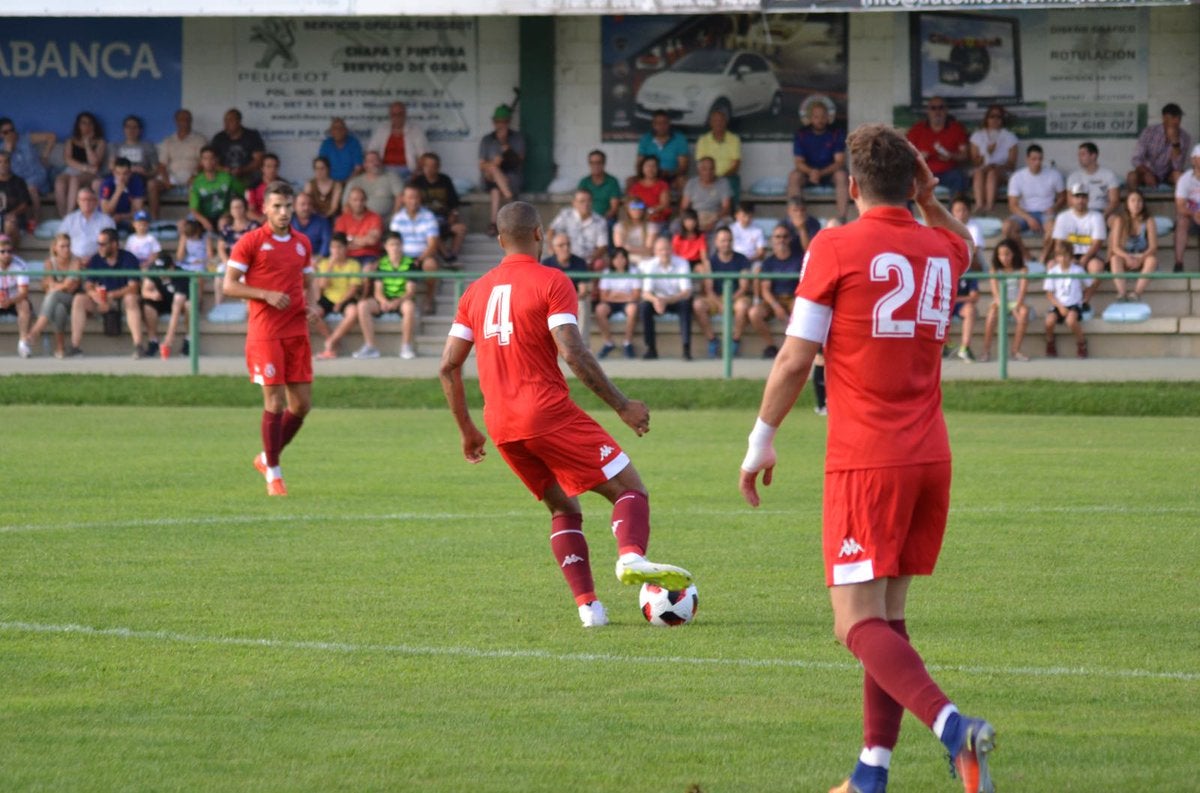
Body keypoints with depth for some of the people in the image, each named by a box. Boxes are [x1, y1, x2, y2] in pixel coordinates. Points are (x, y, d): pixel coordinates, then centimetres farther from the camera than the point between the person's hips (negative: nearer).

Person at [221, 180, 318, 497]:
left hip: (296, 331, 5)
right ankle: (273, 473, 3)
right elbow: (229, 285, -6)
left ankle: (268, 458, 23)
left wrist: (312, 304, 1)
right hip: (265, 333, -5)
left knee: (302, 404, 3)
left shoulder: (302, 243, 12)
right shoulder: (250, 242, -5)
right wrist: (267, 295, -17)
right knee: (275, 402, -8)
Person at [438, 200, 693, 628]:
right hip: (548, 412, -6)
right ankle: (632, 556, -35)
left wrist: (467, 430, 21)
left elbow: (448, 365, 13)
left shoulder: (476, 291, 15)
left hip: (501, 426, 6)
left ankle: (587, 605, 3)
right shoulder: (552, 283, -4)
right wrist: (622, 405, -9)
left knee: (563, 509, 19)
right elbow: (574, 354, -15)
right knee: (629, 488, -4)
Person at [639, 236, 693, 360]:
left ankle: (687, 349, -32)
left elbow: (687, 292, -24)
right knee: (644, 306, -28)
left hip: (678, 300, -2)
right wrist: (655, 300, -43)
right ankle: (651, 349, -19)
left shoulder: (682, 264, -17)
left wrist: (666, 301, -40)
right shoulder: (651, 265, -11)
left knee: (686, 304, -35)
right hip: (659, 300, 2)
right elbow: (645, 293, -18)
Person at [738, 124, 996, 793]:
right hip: (932, 457, 6)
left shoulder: (835, 248, -7)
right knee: (888, 616, 15)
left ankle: (952, 726, -33)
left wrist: (763, 439, 4)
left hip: (865, 461, -6)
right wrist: (931, 202, 22)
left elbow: (796, 359, -7)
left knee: (860, 624, -10)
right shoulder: (942, 251, 10)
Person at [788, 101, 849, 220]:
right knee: (793, 177, -30)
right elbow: (799, 162, -10)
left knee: (841, 175, -34)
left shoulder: (837, 133, -9)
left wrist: (821, 173, -32)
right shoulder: (801, 134, -6)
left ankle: (842, 218, -37)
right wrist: (811, 172, -33)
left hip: (830, 172, -1)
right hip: (808, 172, 1)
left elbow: (839, 161, -14)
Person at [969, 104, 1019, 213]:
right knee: (979, 172, -35)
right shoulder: (977, 136, 13)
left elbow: (1012, 164, 2)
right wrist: (987, 153, -11)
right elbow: (974, 162, 7)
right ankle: (979, 205, -54)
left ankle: (989, 205, -55)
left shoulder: (1009, 137, 9)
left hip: (1001, 173, -1)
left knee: (992, 173, -36)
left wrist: (997, 166, -17)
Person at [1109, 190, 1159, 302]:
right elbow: (1115, 247, -9)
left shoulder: (1149, 221, -4)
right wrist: (1127, 257, -28)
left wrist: (1141, 258, -29)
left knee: (1152, 260, -34)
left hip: (1143, 259, 0)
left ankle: (1137, 293, -46)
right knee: (1115, 259, -32)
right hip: (1125, 258, 0)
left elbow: (1153, 247, -10)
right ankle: (1122, 293, -48)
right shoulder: (1120, 221, -3)